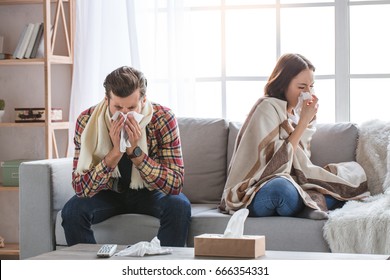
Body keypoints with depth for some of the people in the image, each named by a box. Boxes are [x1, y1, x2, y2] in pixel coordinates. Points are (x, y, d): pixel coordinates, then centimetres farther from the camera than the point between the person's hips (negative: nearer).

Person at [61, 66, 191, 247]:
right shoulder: (87, 121, -22)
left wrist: (135, 151, -36)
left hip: (150, 191, 0)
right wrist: (115, 152, -38)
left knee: (179, 207, -30)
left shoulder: (163, 119, -23)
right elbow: (80, 188, -26)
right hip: (109, 192, 1)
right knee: (72, 210, -27)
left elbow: (176, 184, -27)